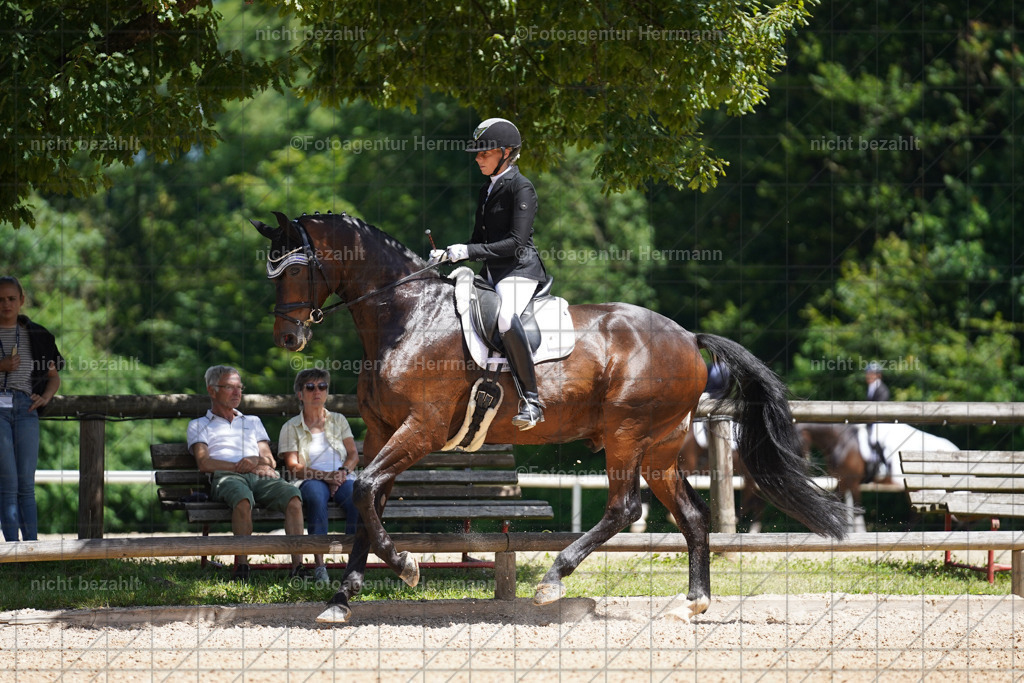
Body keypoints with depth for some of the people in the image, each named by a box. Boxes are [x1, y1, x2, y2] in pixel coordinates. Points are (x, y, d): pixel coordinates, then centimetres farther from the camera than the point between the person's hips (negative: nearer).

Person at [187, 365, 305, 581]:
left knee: (292, 496, -32)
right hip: (226, 477, -3)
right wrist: (238, 466, -6)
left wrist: (258, 461, -2)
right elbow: (204, 463, 6)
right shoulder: (199, 425, 25)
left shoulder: (252, 422, 36)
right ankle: (241, 568, -44)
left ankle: (297, 565, -41)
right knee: (242, 499, -42)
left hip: (262, 477, 3)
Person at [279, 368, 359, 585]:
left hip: (343, 478, 2)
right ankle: (319, 565, -45)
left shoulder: (338, 420, 23)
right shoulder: (291, 427, 13)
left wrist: (343, 471, -9)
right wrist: (325, 475, -13)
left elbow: (353, 454, 15)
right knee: (316, 494, -40)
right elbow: (293, 467, 2)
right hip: (311, 480, -2)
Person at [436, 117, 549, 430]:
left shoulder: (520, 188, -9)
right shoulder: (487, 190, 17)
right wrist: (450, 255, 6)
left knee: (505, 317, -36)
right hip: (491, 274, 10)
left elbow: (516, 243, -17)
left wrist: (469, 251, -20)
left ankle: (531, 400, -34)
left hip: (520, 270, -10)